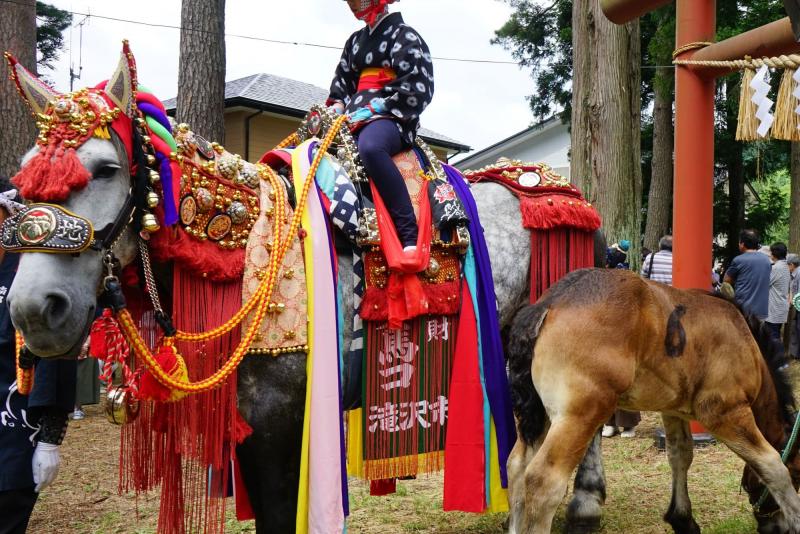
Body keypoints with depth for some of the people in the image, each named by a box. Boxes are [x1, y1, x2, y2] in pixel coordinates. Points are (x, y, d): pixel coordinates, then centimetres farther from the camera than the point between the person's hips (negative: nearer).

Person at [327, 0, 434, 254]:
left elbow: (416, 88, -9)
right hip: (357, 119, 9)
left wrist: (374, 107, -15)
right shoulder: (355, 41, 23)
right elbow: (342, 81, 25)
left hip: (392, 118, -8)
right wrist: (337, 108, 5)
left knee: (370, 146, -41)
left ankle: (410, 236, -45)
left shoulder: (403, 36, 1)